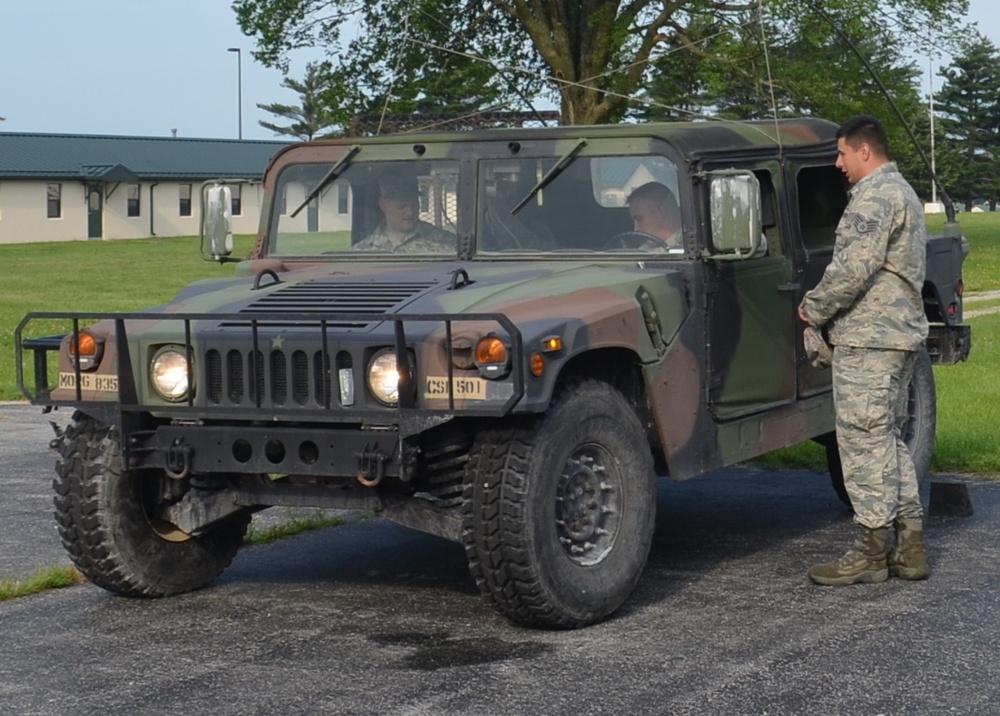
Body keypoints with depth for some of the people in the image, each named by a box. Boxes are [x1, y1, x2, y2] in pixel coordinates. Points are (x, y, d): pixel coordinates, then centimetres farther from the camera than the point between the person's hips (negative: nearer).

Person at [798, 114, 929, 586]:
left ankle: (871, 552, -2)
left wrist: (814, 308, -8)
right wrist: (825, 305, 15)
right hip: (898, 333, 11)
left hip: (867, 336, -11)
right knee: (886, 439, 14)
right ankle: (909, 545, 16)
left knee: (864, 441, -6)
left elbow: (853, 269, -23)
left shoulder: (875, 196, -14)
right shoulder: (900, 192, 20)